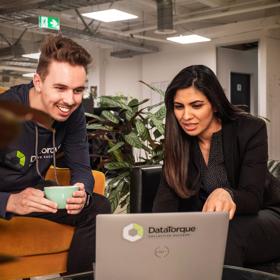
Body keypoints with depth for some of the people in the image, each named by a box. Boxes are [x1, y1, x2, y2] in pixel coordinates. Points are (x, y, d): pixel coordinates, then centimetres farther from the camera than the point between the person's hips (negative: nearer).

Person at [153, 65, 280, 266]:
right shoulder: (179, 140, -7)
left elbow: (253, 198, -24)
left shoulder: (251, 129, -17)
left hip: (264, 216, -3)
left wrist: (227, 195, -48)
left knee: (225, 232, -35)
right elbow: (167, 197, -15)